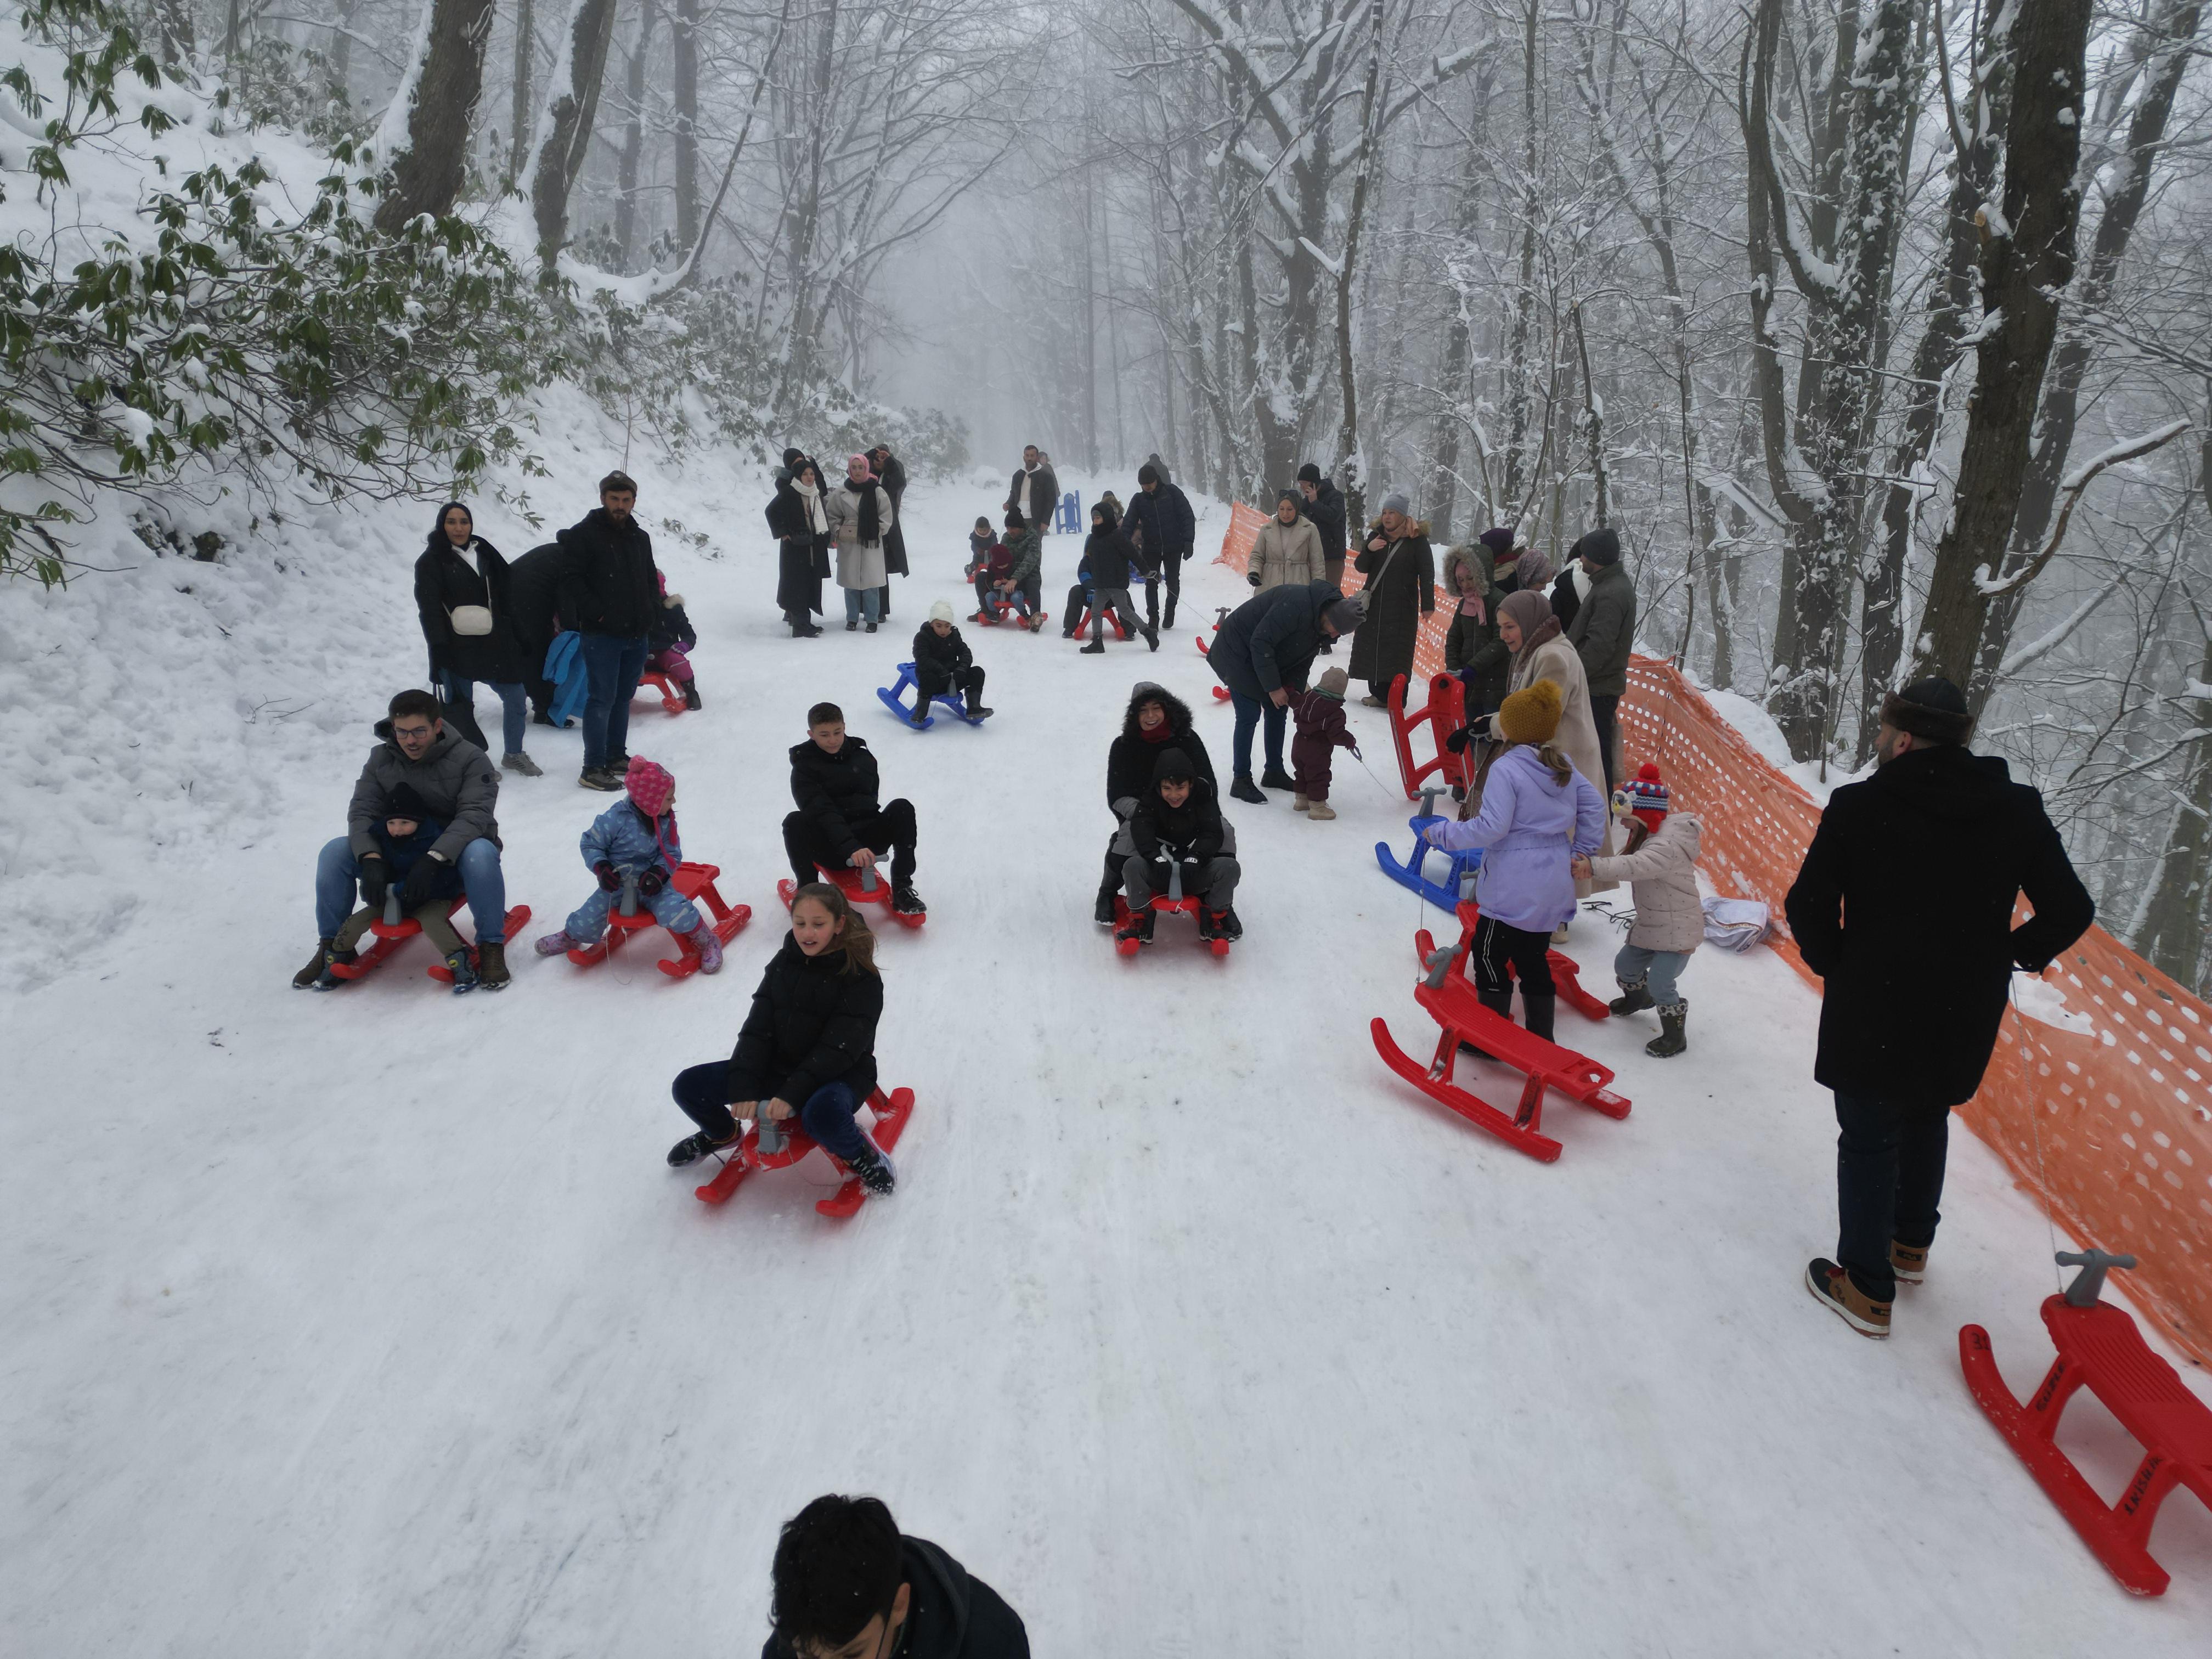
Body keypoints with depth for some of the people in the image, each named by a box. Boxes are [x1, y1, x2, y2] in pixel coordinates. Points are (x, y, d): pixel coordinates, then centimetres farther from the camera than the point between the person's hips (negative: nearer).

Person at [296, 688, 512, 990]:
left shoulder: (471, 759, -14)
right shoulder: (381, 759, 0)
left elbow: (474, 815, -25)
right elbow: (362, 811, -7)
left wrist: (433, 860, -40)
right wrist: (371, 859, -27)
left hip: (454, 858, -4)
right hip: (397, 860, 4)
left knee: (480, 854, -39)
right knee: (334, 852, -16)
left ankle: (491, 946, -26)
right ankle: (334, 946, -1)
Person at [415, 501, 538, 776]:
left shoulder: (484, 552, 12)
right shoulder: (431, 561, -4)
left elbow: (504, 596, 15)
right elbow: (429, 609, -10)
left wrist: (512, 637, 11)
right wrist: (439, 650, -19)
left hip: (493, 643, 5)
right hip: (456, 648, -5)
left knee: (516, 699, 9)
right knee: (460, 709, 0)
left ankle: (513, 755, 25)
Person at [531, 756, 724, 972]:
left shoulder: (667, 821, -9)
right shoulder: (616, 819, -20)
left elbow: (673, 854, -5)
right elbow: (590, 844, -9)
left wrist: (659, 873, -24)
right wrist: (601, 869, -23)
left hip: (653, 883, 1)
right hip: (617, 883, 0)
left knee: (675, 913, -26)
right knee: (587, 920, 0)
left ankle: (708, 941, -2)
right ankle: (570, 936, 38)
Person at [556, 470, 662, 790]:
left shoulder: (640, 537, 15)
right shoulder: (584, 534, -6)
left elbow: (651, 579, 24)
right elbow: (572, 578, -12)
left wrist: (650, 608, 6)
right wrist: (595, 612, -18)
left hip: (637, 634, 7)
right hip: (601, 634, -7)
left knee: (623, 696, 15)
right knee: (603, 699, -9)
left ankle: (616, 756, 27)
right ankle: (593, 768, -6)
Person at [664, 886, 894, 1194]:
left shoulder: (862, 978, -16)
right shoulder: (783, 964, 2)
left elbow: (838, 1048, -22)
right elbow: (757, 1029, -2)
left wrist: (792, 1094, -31)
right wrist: (744, 1088, -16)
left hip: (838, 1074, -6)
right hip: (779, 1065, 6)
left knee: (822, 1115, -41)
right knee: (687, 1086, -5)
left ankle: (859, 1154, -7)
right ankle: (724, 1133, 28)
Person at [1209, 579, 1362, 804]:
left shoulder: (1321, 624, -5)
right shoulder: (1297, 605, -34)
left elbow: (1303, 660, 7)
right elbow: (1261, 643, -33)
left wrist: (1295, 688, -8)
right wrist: (1274, 687, -27)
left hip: (1262, 657, 9)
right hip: (1237, 649, -9)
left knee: (1277, 711, 10)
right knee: (1249, 716, -10)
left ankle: (1274, 772, 24)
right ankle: (1241, 781, 0)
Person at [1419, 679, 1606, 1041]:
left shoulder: (1506, 769, -17)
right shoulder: (1564, 766, 7)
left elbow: (1491, 827, -22)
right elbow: (1594, 807, 11)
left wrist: (1442, 833, -12)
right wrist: (1581, 853, 16)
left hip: (1514, 889, -8)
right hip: (1554, 889, 8)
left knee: (1489, 955, 7)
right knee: (1534, 957, 19)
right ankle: (1541, 1038, 25)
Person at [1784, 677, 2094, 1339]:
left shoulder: (1858, 805, -14)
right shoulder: (2018, 810, -3)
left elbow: (1808, 907, -12)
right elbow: (2069, 912, -1)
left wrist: (1836, 964, 6)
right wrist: (2005, 955, 14)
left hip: (1872, 1011, -4)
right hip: (1966, 1016, 4)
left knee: (1868, 1139, 11)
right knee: (1927, 1121, 27)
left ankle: (1867, 1288, 17)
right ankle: (1912, 1245, 44)